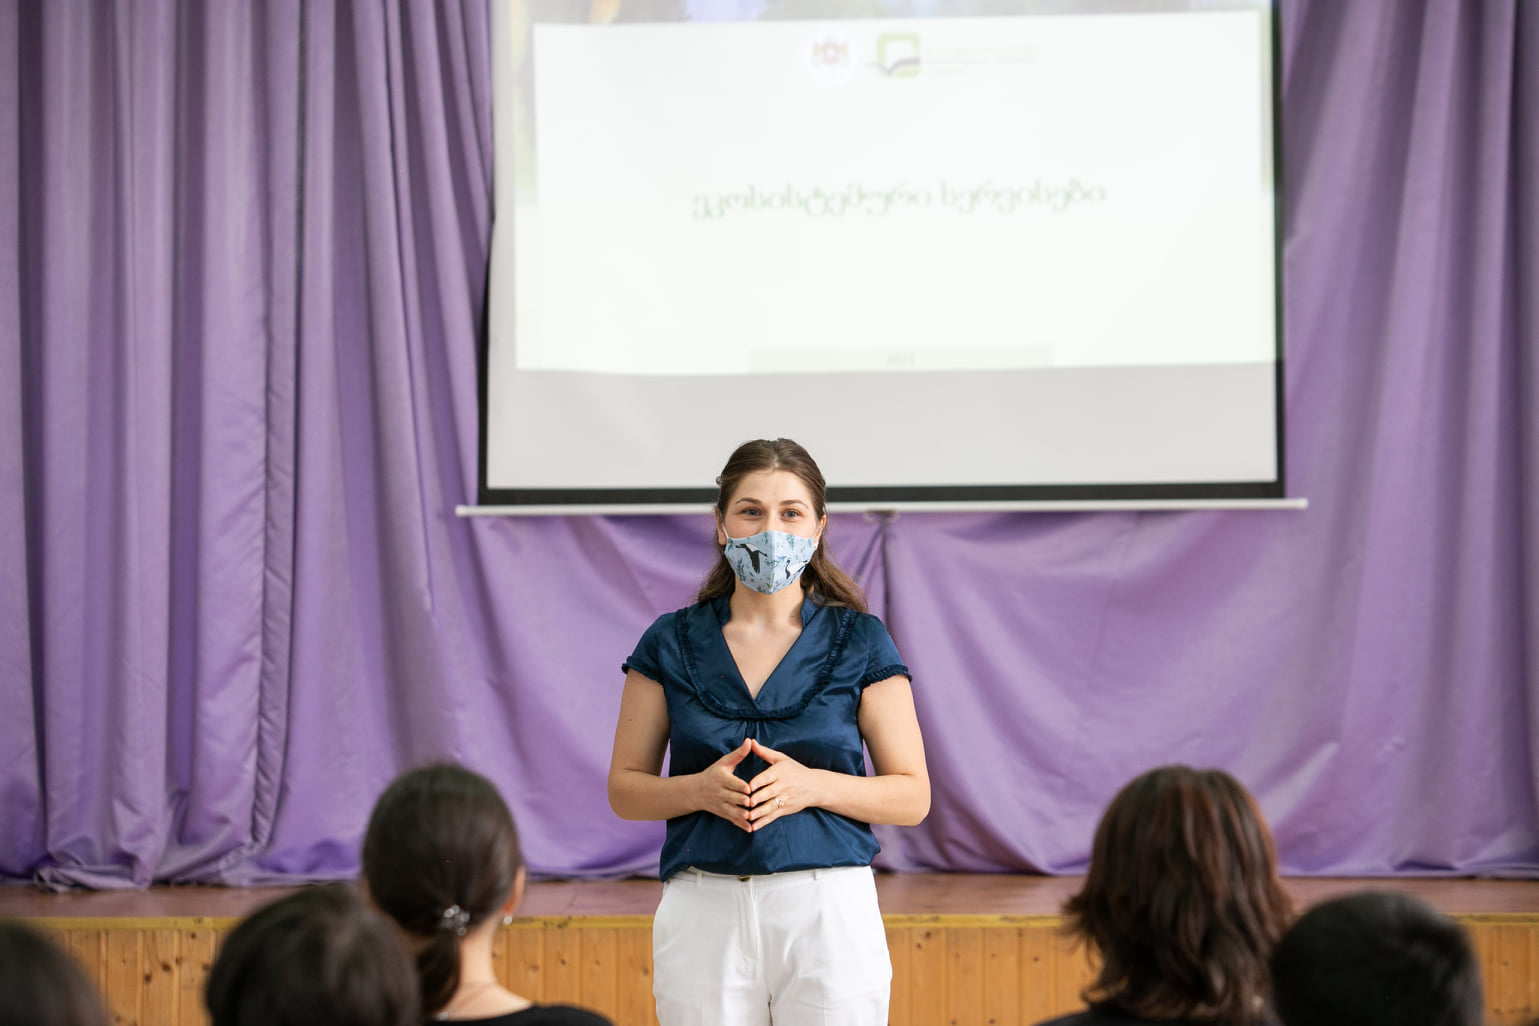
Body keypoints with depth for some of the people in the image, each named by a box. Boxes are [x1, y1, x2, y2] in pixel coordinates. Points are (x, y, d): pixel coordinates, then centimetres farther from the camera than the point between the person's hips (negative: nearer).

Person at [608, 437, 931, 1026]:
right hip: (703, 913, 1)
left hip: (827, 910, -1)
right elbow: (624, 789, 9)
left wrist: (814, 785, -13)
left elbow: (913, 796, 3)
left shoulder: (859, 642, 4)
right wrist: (699, 789, -11)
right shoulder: (671, 644, 7)